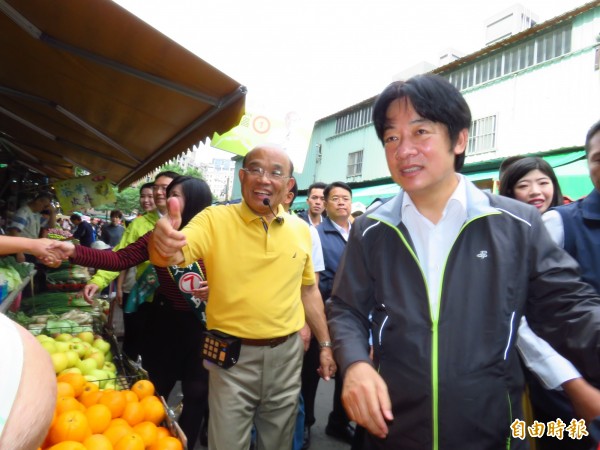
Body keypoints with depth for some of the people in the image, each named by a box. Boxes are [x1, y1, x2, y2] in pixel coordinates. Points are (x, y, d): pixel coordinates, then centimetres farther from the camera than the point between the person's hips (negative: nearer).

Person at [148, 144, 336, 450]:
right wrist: (164, 245, -48)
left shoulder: (301, 230, 1)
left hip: (287, 353, 3)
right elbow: (175, 255, -25)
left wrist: (325, 344, 11)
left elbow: (308, 290, 10)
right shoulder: (215, 219, -10)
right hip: (233, 355, -3)